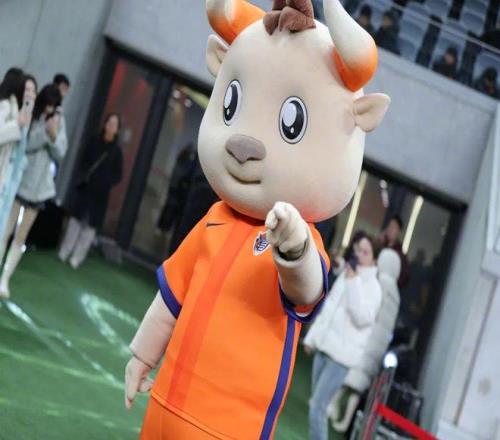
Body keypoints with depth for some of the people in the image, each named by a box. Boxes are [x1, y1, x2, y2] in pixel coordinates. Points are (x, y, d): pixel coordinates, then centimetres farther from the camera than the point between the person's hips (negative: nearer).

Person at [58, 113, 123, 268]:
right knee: (76, 219, 6)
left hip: (100, 193, -3)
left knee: (90, 225, -2)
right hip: (84, 187, 3)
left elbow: (117, 176, -2)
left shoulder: (116, 151, -4)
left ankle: (77, 258, 1)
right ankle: (64, 253, 13)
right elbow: (84, 161, 12)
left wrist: (104, 183, -18)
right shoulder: (94, 141, 4)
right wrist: (83, 176, -6)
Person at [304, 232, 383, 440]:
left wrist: (354, 282, -22)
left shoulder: (373, 286, -9)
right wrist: (312, 337, 21)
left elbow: (362, 317, -23)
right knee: (316, 404, 11)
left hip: (344, 355, -7)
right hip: (325, 348, 8)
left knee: (317, 406, -13)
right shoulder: (344, 276, 13)